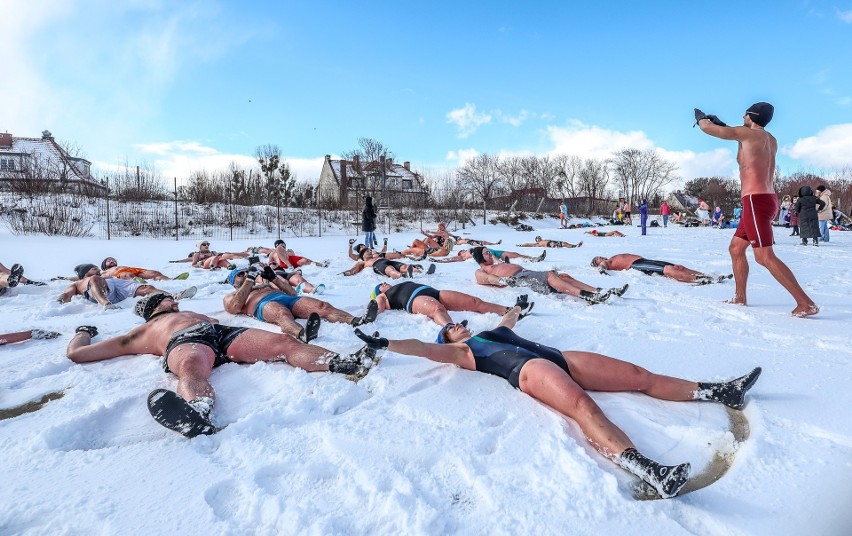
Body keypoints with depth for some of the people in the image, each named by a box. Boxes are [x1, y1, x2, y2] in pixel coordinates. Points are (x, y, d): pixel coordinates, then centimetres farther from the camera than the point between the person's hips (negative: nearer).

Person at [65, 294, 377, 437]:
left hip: (223, 332, 4)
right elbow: (76, 354, 36)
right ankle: (199, 415, -74)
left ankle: (339, 363, -47)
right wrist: (84, 332, 52)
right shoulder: (141, 333, 35)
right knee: (191, 368, -42)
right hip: (186, 341, -4)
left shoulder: (195, 314, 47)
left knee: (284, 342, -25)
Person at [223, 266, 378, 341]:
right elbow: (236, 306, 4)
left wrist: (273, 278, 22)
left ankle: (356, 321, -51)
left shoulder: (264, 284, 43)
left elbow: (292, 292, 31)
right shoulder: (230, 297, 31)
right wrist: (250, 279, 10)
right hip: (263, 304, -4)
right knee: (282, 313, -43)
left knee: (322, 306, -26)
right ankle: (302, 334, -75)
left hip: (287, 298, 5)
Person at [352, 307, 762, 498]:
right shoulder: (460, 352, 14)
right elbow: (424, 348, 2)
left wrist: (519, 305, 73)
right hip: (529, 369, -8)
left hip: (555, 357, 9)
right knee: (583, 405, -39)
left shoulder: (493, 331, 35)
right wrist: (382, 344, -5)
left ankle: (718, 391, -1)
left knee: (640, 376, -2)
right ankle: (647, 470, -59)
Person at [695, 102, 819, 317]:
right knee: (736, 248, 16)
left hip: (756, 200, -10)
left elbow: (707, 128, -5)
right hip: (766, 200, 10)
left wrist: (701, 117, 19)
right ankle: (740, 297, 21)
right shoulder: (772, 141, 16)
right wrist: (723, 125, 32)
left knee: (764, 257, -12)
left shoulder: (749, 133, -8)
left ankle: (806, 303, -13)